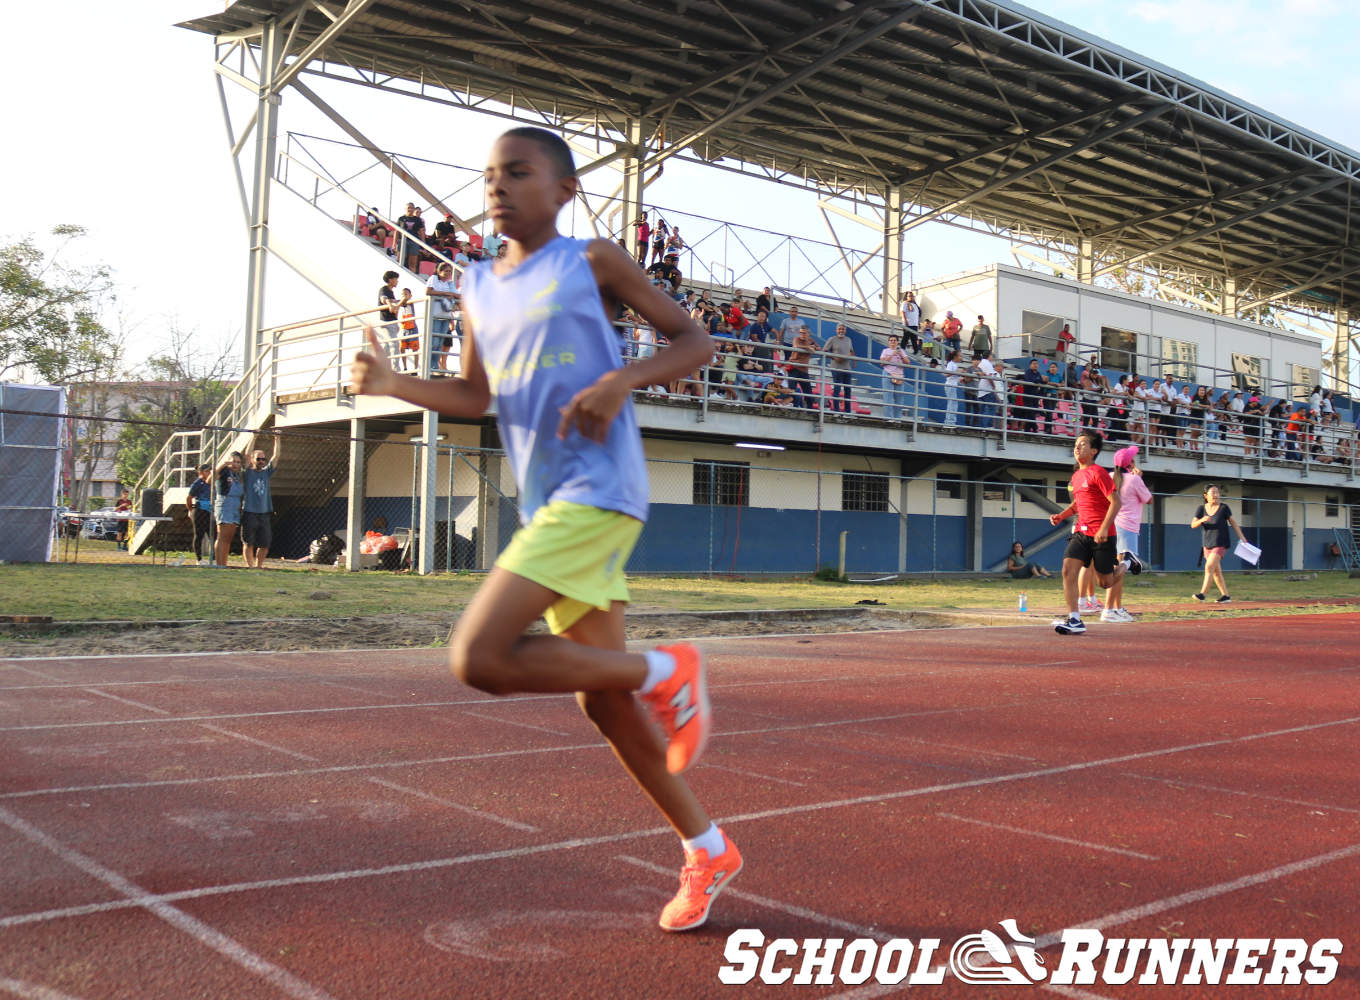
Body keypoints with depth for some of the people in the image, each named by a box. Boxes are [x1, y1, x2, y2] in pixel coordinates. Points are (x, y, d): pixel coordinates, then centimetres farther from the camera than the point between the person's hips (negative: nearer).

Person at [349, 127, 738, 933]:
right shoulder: (478, 287, 16)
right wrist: (392, 384, 7)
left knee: (478, 656, -20)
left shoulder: (592, 262, -2)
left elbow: (694, 340, 1)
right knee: (600, 699, 9)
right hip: (547, 504, 8)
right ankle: (707, 851, 24)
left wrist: (621, 381, -16)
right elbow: (478, 397, 22)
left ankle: (665, 673, -3)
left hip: (597, 493, -7)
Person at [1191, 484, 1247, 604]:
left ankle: (1202, 594, -22)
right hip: (1207, 544, 5)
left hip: (1220, 544, -5)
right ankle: (1225, 596, 20)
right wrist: (1202, 520, -27)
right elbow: (1193, 524, -6)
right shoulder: (1201, 508, 1)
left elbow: (1232, 522, 4)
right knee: (1216, 572, 10)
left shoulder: (1224, 507, -6)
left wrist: (1241, 537, 1)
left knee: (1209, 567, -19)